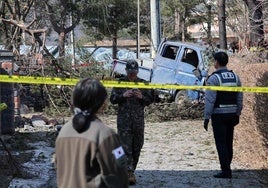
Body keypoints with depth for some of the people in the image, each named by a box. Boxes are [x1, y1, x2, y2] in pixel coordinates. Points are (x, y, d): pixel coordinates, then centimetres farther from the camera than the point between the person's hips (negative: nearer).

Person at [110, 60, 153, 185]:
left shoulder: (143, 83, 7)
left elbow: (150, 100, 8)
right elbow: (112, 99, 2)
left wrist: (141, 97, -13)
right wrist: (123, 96, -16)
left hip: (139, 118, 3)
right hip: (124, 118, -2)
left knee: (137, 146, 7)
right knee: (126, 146, -10)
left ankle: (131, 170, 21)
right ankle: (129, 173, -13)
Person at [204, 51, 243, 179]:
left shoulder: (214, 78, -12)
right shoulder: (235, 77, 7)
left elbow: (210, 100, -15)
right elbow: (240, 98, 10)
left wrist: (206, 117, -10)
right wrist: (237, 114, 17)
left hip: (219, 115, -6)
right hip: (232, 114, 6)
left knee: (221, 143, -2)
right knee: (229, 143, 14)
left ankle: (226, 171, -4)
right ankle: (227, 168, 21)